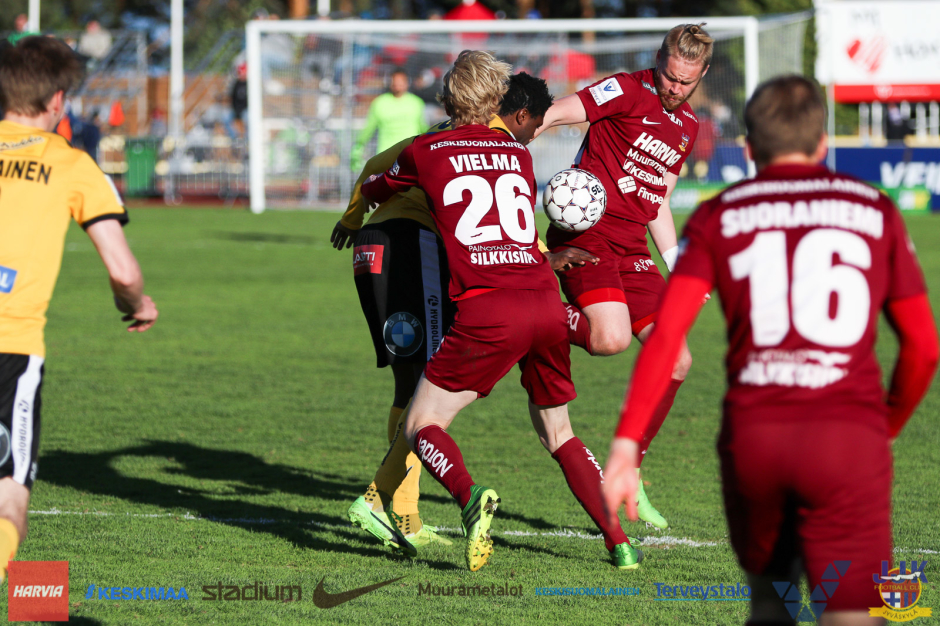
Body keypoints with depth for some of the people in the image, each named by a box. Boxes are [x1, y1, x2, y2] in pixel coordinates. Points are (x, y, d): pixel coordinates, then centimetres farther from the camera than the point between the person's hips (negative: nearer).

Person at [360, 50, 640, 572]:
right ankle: (619, 541, 11)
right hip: (546, 302, 4)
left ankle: (470, 496, -27)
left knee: (420, 428, 4)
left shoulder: (426, 152, 10)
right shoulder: (518, 155, 20)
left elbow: (373, 191, 29)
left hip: (487, 311, -4)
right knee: (556, 432, 23)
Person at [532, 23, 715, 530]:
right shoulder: (628, 91, -5)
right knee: (611, 338, -30)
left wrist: (678, 265, 18)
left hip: (633, 249, 8)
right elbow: (555, 115, -13)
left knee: (676, 360, 0)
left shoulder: (688, 128, 18)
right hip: (586, 233, -8)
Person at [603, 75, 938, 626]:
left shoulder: (718, 218, 12)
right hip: (850, 432, -1)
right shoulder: (876, 212, 14)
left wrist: (627, 446, -6)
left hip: (752, 435, 1)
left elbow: (667, 333, -2)